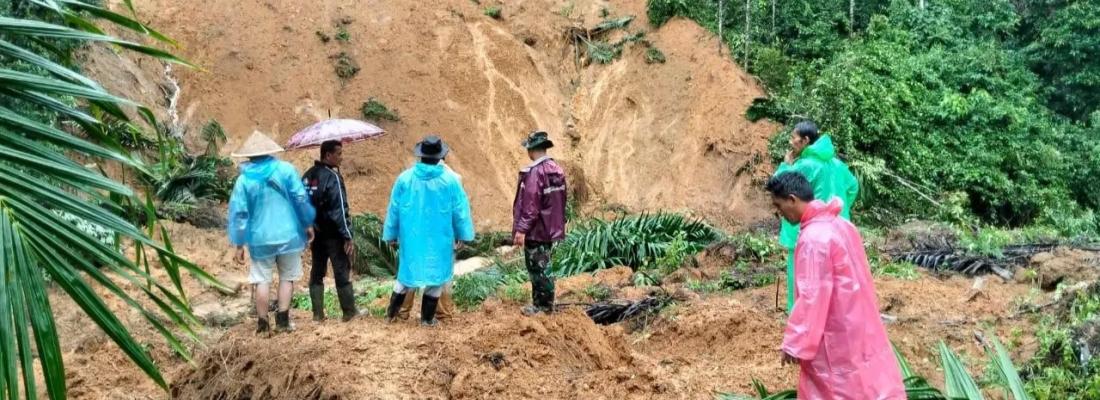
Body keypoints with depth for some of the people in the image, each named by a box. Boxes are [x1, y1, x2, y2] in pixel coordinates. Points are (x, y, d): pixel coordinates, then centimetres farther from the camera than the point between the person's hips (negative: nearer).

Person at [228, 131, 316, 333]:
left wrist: (239, 245, 2)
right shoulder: (285, 169, -4)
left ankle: (263, 323, 9)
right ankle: (282, 320, 8)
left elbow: (238, 213, -3)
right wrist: (308, 224, 6)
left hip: (259, 238, 0)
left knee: (261, 280, 8)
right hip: (287, 235, 0)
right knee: (287, 277, 11)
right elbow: (301, 199, -6)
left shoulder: (244, 179, -2)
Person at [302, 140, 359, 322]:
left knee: (317, 273, 11)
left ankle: (318, 313, 12)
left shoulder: (307, 176, 8)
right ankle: (349, 311, 7)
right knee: (342, 272, 1)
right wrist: (348, 236, -19)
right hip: (333, 234, -7)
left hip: (315, 233, 7)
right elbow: (340, 209, -21)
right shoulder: (332, 177, -16)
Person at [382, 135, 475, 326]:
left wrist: (390, 234, 12)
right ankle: (427, 317, 13)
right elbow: (460, 209, -5)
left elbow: (394, 209, 1)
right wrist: (462, 234, 6)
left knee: (407, 271, 18)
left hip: (411, 237, 2)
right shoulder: (449, 180, -12)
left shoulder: (405, 178, -7)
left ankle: (392, 312, 25)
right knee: (436, 274, 10)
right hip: (439, 238, -2)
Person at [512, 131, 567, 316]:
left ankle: (542, 306, 6)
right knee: (543, 267, 17)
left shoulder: (535, 172, -19)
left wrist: (521, 229, -20)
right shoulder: (557, 170, 8)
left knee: (537, 268, 0)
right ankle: (543, 303, 24)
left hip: (536, 230, -9)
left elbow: (530, 204, -23)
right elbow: (560, 200, 15)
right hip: (551, 229, 9)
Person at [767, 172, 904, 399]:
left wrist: (795, 343, -19)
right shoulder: (840, 224, 6)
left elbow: (812, 296, -24)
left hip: (837, 334, -9)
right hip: (858, 323, 9)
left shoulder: (813, 238, -23)